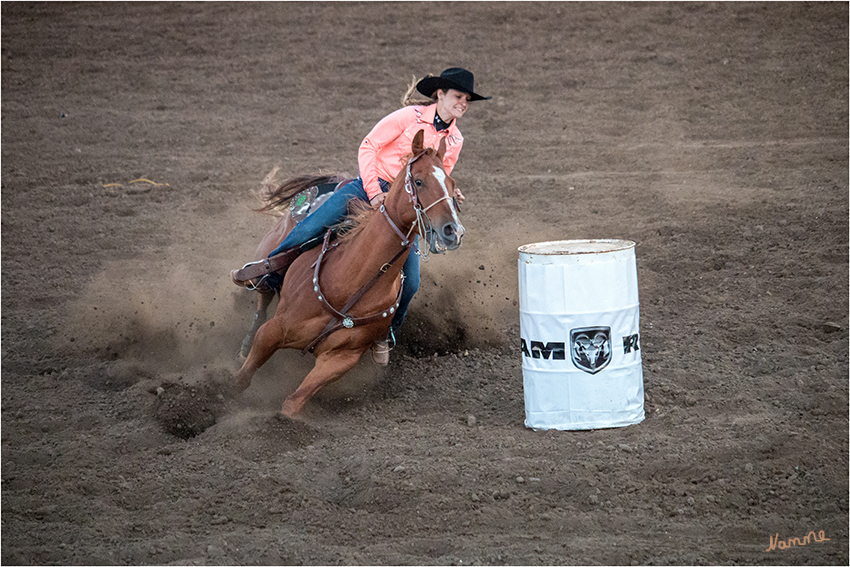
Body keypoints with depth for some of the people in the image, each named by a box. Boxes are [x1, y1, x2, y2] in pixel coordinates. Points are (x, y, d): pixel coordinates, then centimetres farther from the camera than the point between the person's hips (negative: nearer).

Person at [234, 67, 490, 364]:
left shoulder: (455, 140, 10)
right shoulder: (410, 117, -6)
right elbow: (368, 147, -7)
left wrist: (449, 195, -2)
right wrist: (374, 192, -15)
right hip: (372, 186, -4)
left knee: (409, 283, -6)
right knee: (315, 223, -23)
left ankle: (384, 334, 17)